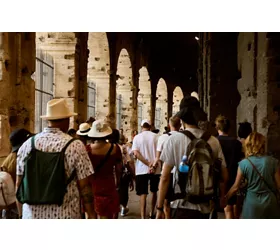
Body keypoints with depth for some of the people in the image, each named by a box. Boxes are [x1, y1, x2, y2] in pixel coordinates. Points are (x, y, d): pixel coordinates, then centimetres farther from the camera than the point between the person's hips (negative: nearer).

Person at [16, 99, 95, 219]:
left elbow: (19, 184, 7)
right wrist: (90, 214, 3)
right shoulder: (75, 146, -10)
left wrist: (21, 214, 19)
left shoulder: (27, 145, 1)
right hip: (65, 216, -3)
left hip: (32, 215, 4)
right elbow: (84, 186, -8)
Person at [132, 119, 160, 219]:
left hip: (142, 169, -1)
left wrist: (148, 164, -13)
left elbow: (136, 153, -11)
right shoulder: (155, 136, 1)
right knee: (154, 191, 20)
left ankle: (143, 217, -8)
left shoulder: (137, 137, 0)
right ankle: (152, 213, 32)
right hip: (155, 169, 1)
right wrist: (153, 165, -13)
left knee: (143, 194, 0)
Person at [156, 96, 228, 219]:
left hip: (183, 206, -4)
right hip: (205, 206, 4)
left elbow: (165, 177, -9)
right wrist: (222, 199, 23)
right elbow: (224, 176, 5)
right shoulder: (213, 141, 2)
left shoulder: (173, 140, -7)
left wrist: (159, 207, -1)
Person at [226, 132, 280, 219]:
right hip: (270, 201, 1)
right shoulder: (273, 162, -9)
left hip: (252, 202, -1)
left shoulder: (244, 163, -10)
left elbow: (235, 187, -5)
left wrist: (224, 199, 8)